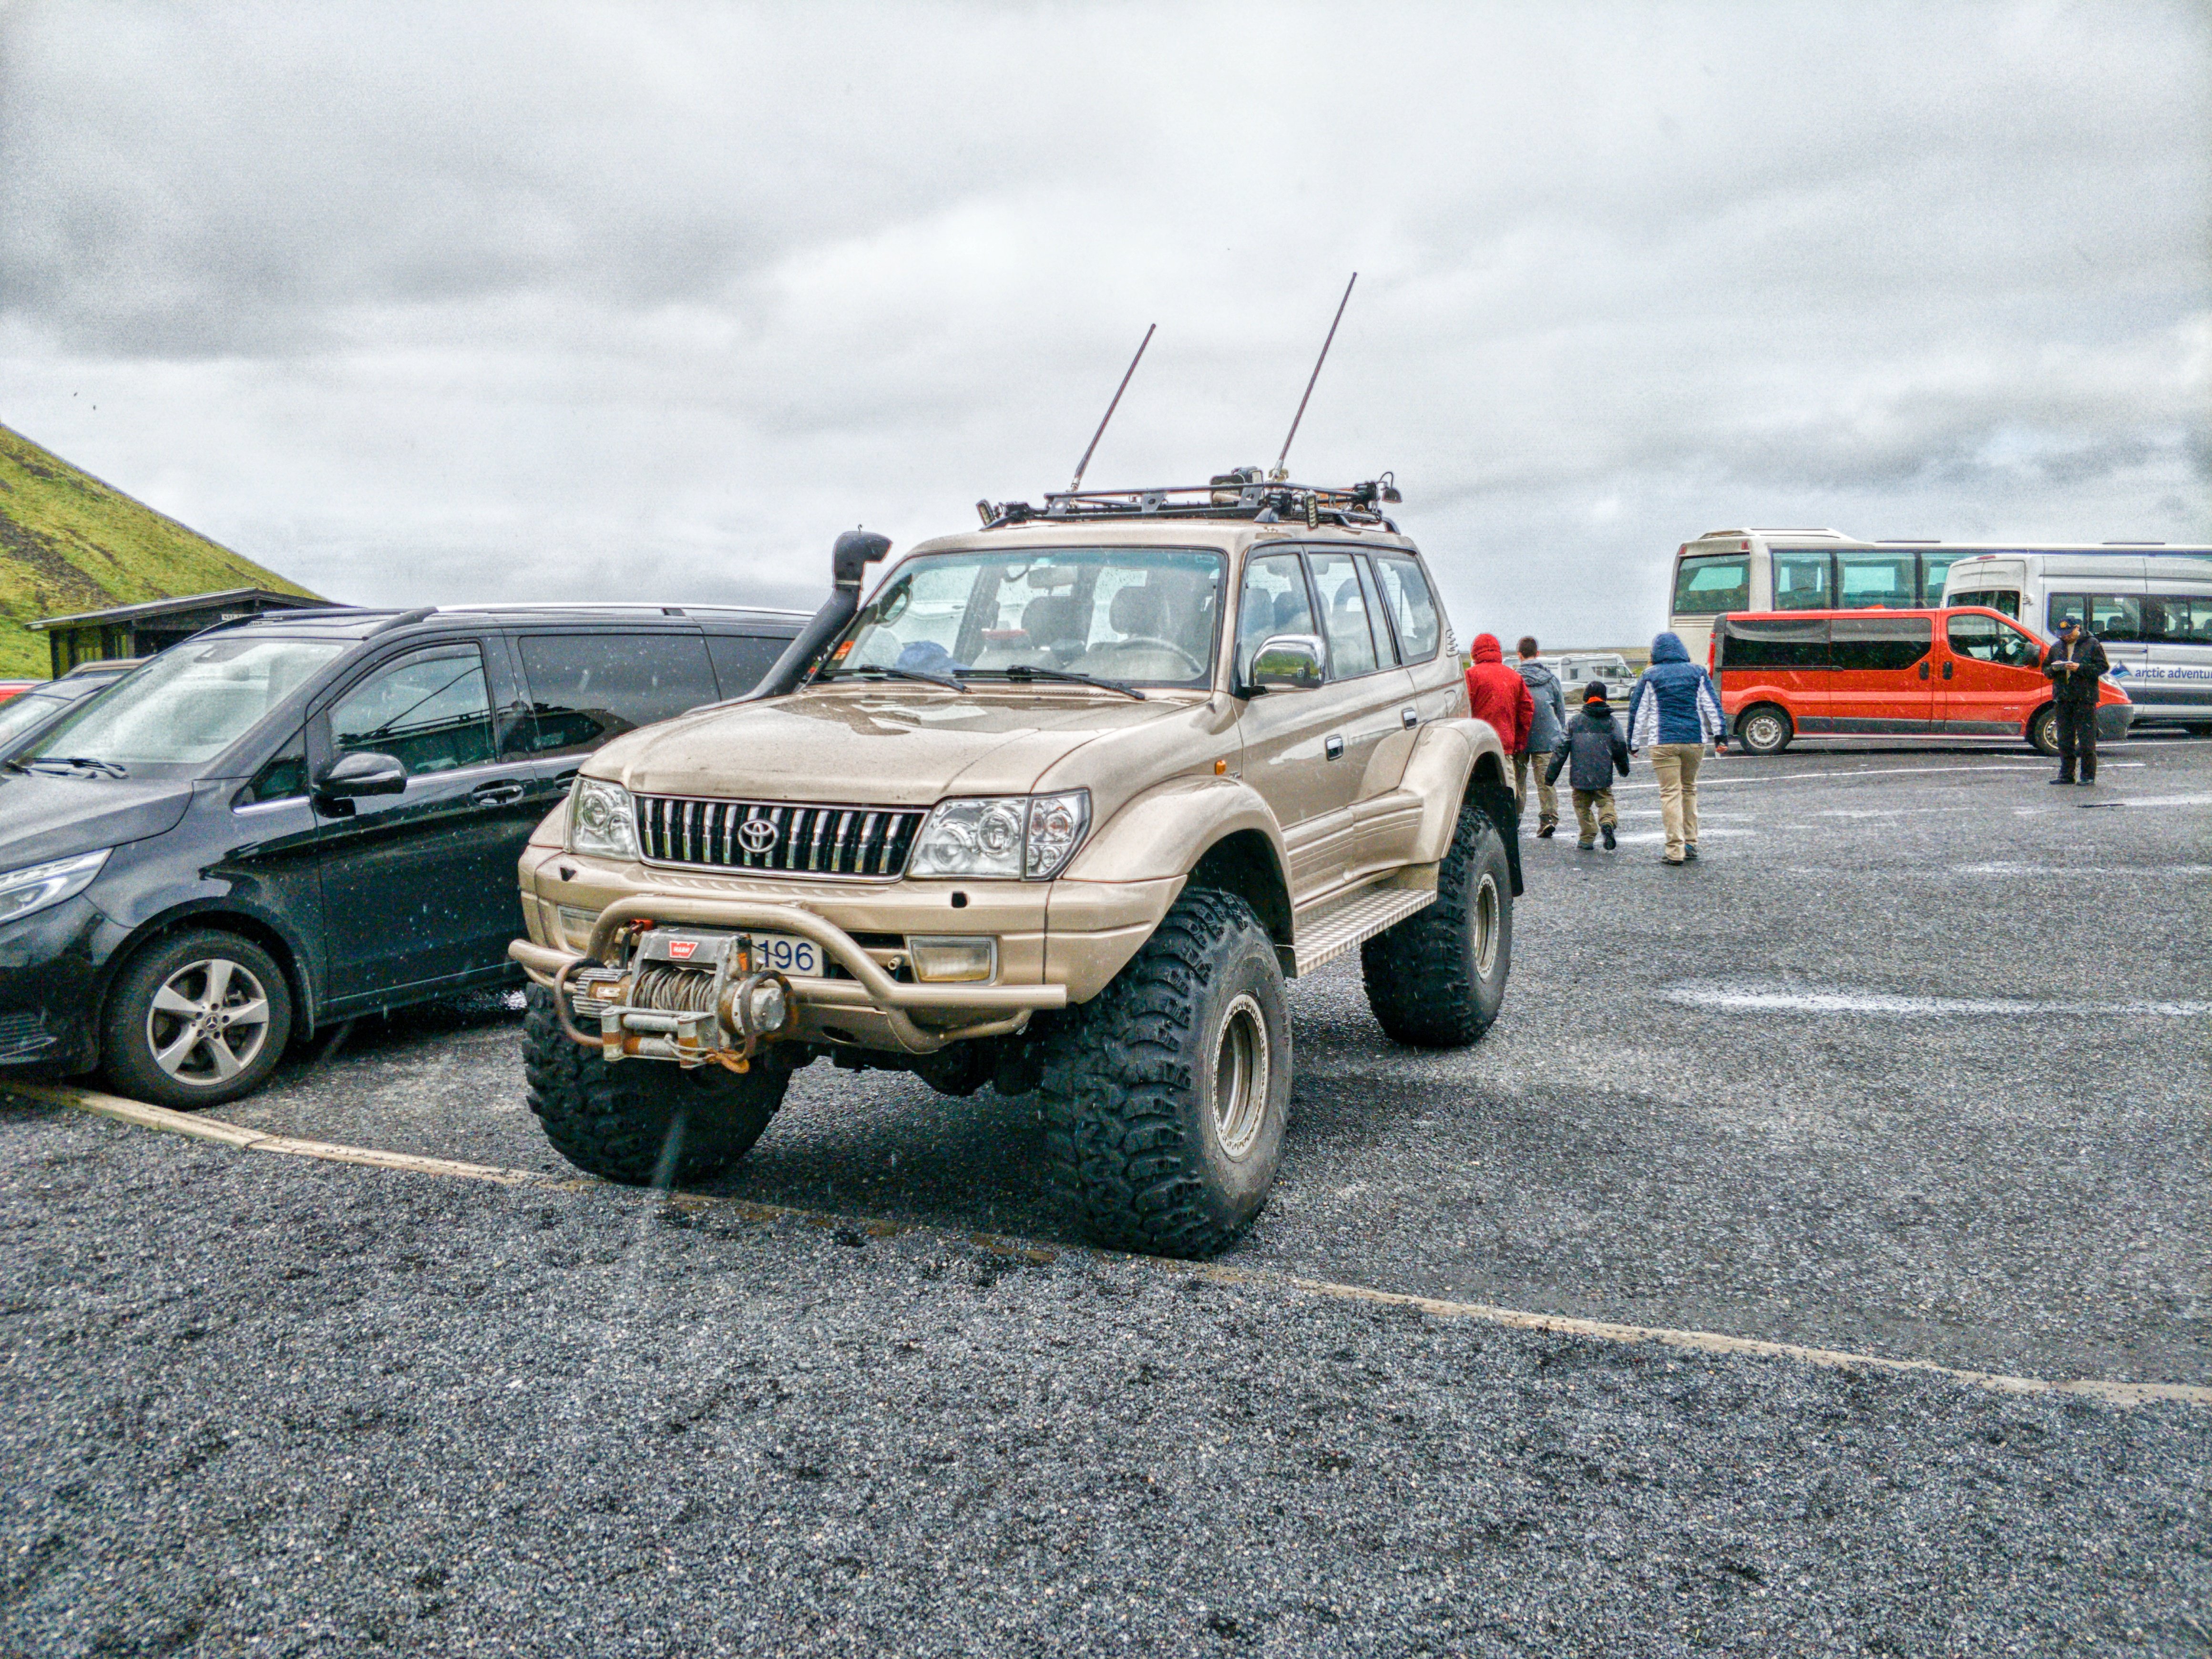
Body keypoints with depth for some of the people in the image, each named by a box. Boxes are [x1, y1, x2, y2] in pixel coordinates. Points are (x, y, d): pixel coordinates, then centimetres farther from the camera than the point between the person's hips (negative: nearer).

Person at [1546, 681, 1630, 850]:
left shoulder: (1574, 722, 1)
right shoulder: (1610, 721, 4)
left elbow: (1561, 749, -1)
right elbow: (1620, 746, 6)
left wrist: (1551, 774, 4)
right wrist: (1624, 769, 23)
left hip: (1580, 776, -1)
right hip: (1603, 777, 1)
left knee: (1582, 805, 12)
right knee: (1606, 801, 10)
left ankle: (1587, 837, 5)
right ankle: (1607, 822, -20)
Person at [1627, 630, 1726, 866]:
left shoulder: (1650, 676, 3)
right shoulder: (1698, 673, 9)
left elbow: (1638, 711, 4)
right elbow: (1713, 705, 7)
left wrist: (1633, 743, 10)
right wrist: (1721, 735, 9)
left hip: (1663, 743, -3)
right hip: (1695, 740, 3)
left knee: (1670, 793, -5)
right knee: (1689, 790, 17)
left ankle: (1675, 850, -11)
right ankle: (1691, 844, 19)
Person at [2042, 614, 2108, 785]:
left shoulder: (2092, 644, 0)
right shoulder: (2057, 647, 16)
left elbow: (2103, 667, -5)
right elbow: (2045, 668, 20)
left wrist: (2080, 668, -17)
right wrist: (2054, 669, -2)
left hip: (2085, 698, -5)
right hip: (2063, 699, 5)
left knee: (2086, 739, -5)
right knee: (2064, 739, 8)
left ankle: (2088, 775, 1)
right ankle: (2066, 774, 14)